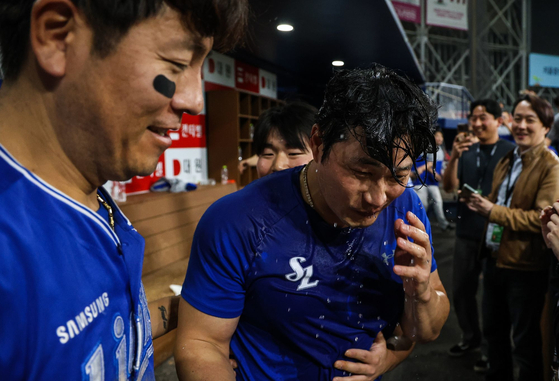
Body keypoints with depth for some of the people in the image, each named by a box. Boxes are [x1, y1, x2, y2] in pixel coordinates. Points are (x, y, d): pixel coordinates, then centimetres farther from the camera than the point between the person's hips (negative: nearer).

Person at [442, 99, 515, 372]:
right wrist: (454, 157, -15)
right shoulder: (467, 151, 7)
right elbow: (449, 187, -2)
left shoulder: (510, 152, -7)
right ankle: (471, 338, 35)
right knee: (461, 290, 14)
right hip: (466, 233, 5)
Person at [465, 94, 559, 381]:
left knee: (525, 342, 9)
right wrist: (479, 204, -3)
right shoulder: (506, 161, 11)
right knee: (494, 331, 22)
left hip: (524, 267, -7)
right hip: (494, 260, 8)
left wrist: (493, 211, -23)